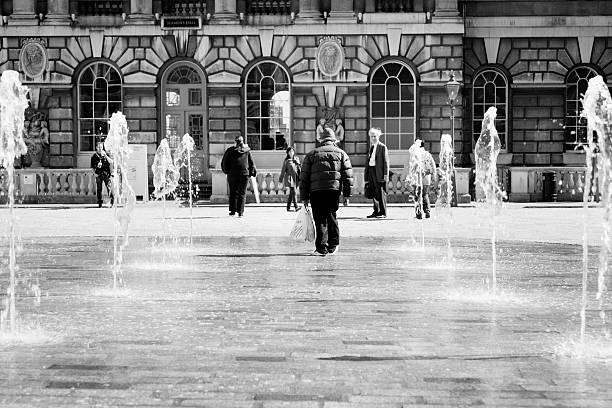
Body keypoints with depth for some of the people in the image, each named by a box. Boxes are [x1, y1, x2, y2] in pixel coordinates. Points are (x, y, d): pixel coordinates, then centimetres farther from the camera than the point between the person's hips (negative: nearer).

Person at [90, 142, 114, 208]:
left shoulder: (106, 154, 8)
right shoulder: (94, 156, 8)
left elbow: (111, 162, -6)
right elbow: (92, 167, 12)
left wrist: (105, 155, -14)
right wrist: (95, 173, -2)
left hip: (107, 174, -1)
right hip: (98, 175, 1)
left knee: (109, 188, -10)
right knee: (99, 189, 2)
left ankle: (112, 202, -6)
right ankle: (100, 204, 9)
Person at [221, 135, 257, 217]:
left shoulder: (231, 151, 0)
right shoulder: (247, 151, 3)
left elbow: (224, 162, 3)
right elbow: (251, 163, 7)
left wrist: (226, 171, 13)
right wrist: (252, 172, 14)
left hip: (233, 174, 0)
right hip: (244, 174, 0)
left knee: (233, 193, 10)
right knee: (242, 193, 3)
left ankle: (233, 210, 8)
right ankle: (240, 211, -4)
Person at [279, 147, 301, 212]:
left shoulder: (296, 159, 12)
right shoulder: (286, 160, -2)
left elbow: (299, 168, 17)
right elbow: (283, 170, 1)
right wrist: (281, 179, 2)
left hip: (296, 177, 5)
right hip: (290, 178, -5)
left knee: (291, 193, 8)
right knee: (293, 192, -13)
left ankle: (288, 207, 14)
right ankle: (296, 207, -17)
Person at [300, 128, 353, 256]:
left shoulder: (311, 154, 14)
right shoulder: (341, 153, 14)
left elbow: (304, 177, 10)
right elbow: (348, 174, 6)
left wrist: (304, 197, 12)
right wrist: (347, 194, 7)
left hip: (316, 190, -1)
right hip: (334, 189, 1)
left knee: (320, 219, 2)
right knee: (331, 216, 13)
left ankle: (321, 248, 0)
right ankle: (333, 245, 17)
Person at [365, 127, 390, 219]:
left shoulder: (383, 147, -2)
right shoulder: (371, 147, 19)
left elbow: (386, 162, -6)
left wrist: (386, 174, -13)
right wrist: (366, 174, 16)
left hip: (379, 172, -7)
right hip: (371, 171, 7)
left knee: (381, 193, -4)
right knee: (373, 193, 7)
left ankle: (383, 212, 0)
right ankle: (376, 212, 13)